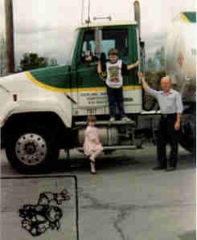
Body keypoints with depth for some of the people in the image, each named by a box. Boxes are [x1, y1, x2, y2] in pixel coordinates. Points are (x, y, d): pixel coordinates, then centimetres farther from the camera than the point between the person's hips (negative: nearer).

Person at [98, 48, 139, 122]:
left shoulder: (120, 63, 4)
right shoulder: (107, 64, 2)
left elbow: (127, 67, 7)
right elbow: (100, 71, 1)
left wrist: (135, 65, 3)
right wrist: (99, 63, 4)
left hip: (118, 86, 1)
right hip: (110, 86, -1)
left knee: (120, 102, 9)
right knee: (112, 102, 2)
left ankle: (123, 116, 13)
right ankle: (112, 117, 7)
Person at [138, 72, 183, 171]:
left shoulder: (176, 94, 0)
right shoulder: (159, 94, 15)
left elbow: (179, 108, -5)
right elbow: (148, 89, 13)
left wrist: (178, 121, -12)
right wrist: (142, 79, 9)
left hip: (172, 118, -6)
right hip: (163, 119, 6)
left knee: (173, 142, -3)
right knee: (160, 142, 6)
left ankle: (172, 164, 1)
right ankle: (162, 164, 14)